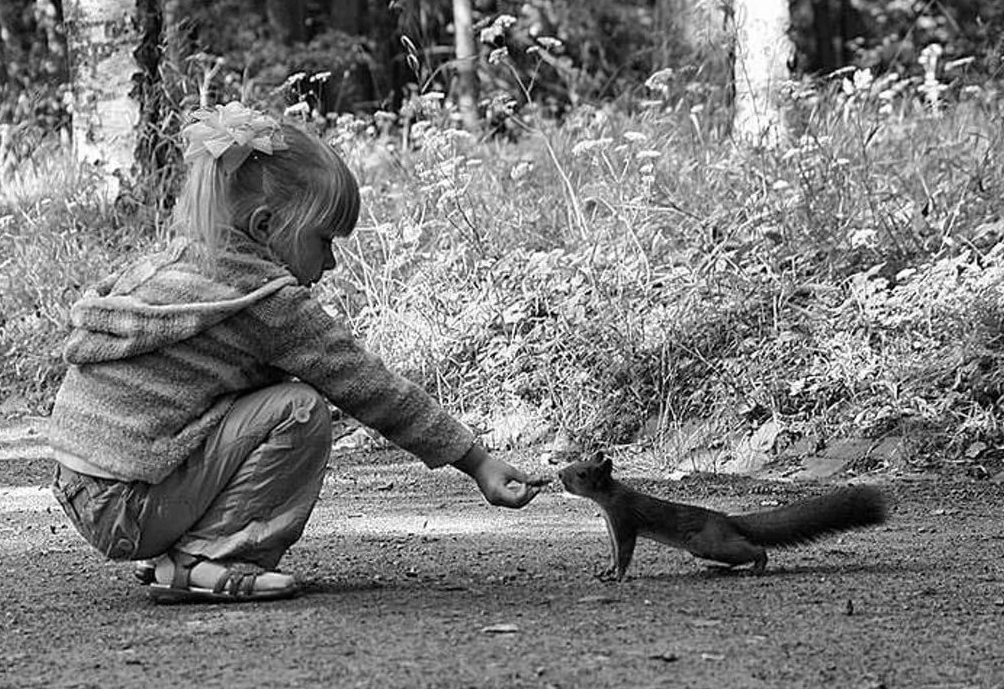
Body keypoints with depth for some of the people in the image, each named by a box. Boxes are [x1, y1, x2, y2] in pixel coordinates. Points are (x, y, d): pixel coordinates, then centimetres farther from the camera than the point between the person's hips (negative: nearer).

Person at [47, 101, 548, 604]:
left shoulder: (176, 262, 11)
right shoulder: (270, 302, -14)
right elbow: (373, 391, -11)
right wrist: (479, 464, -5)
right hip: (126, 511, -9)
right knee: (300, 412, -13)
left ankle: (182, 554, 11)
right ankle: (202, 562, -9)